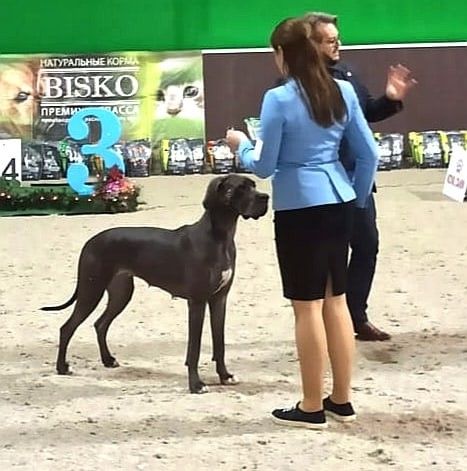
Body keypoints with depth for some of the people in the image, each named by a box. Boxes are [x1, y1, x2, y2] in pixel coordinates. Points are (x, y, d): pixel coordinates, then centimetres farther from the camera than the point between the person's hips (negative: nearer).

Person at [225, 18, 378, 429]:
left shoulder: (279, 99, -13)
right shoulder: (343, 92, 4)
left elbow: (264, 166, -9)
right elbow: (369, 154, 7)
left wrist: (241, 145, 11)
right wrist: (359, 198, 21)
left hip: (300, 208, -6)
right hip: (338, 202, 6)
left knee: (308, 307, 1)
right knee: (336, 300, 14)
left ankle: (313, 407, 9)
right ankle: (342, 399, 21)